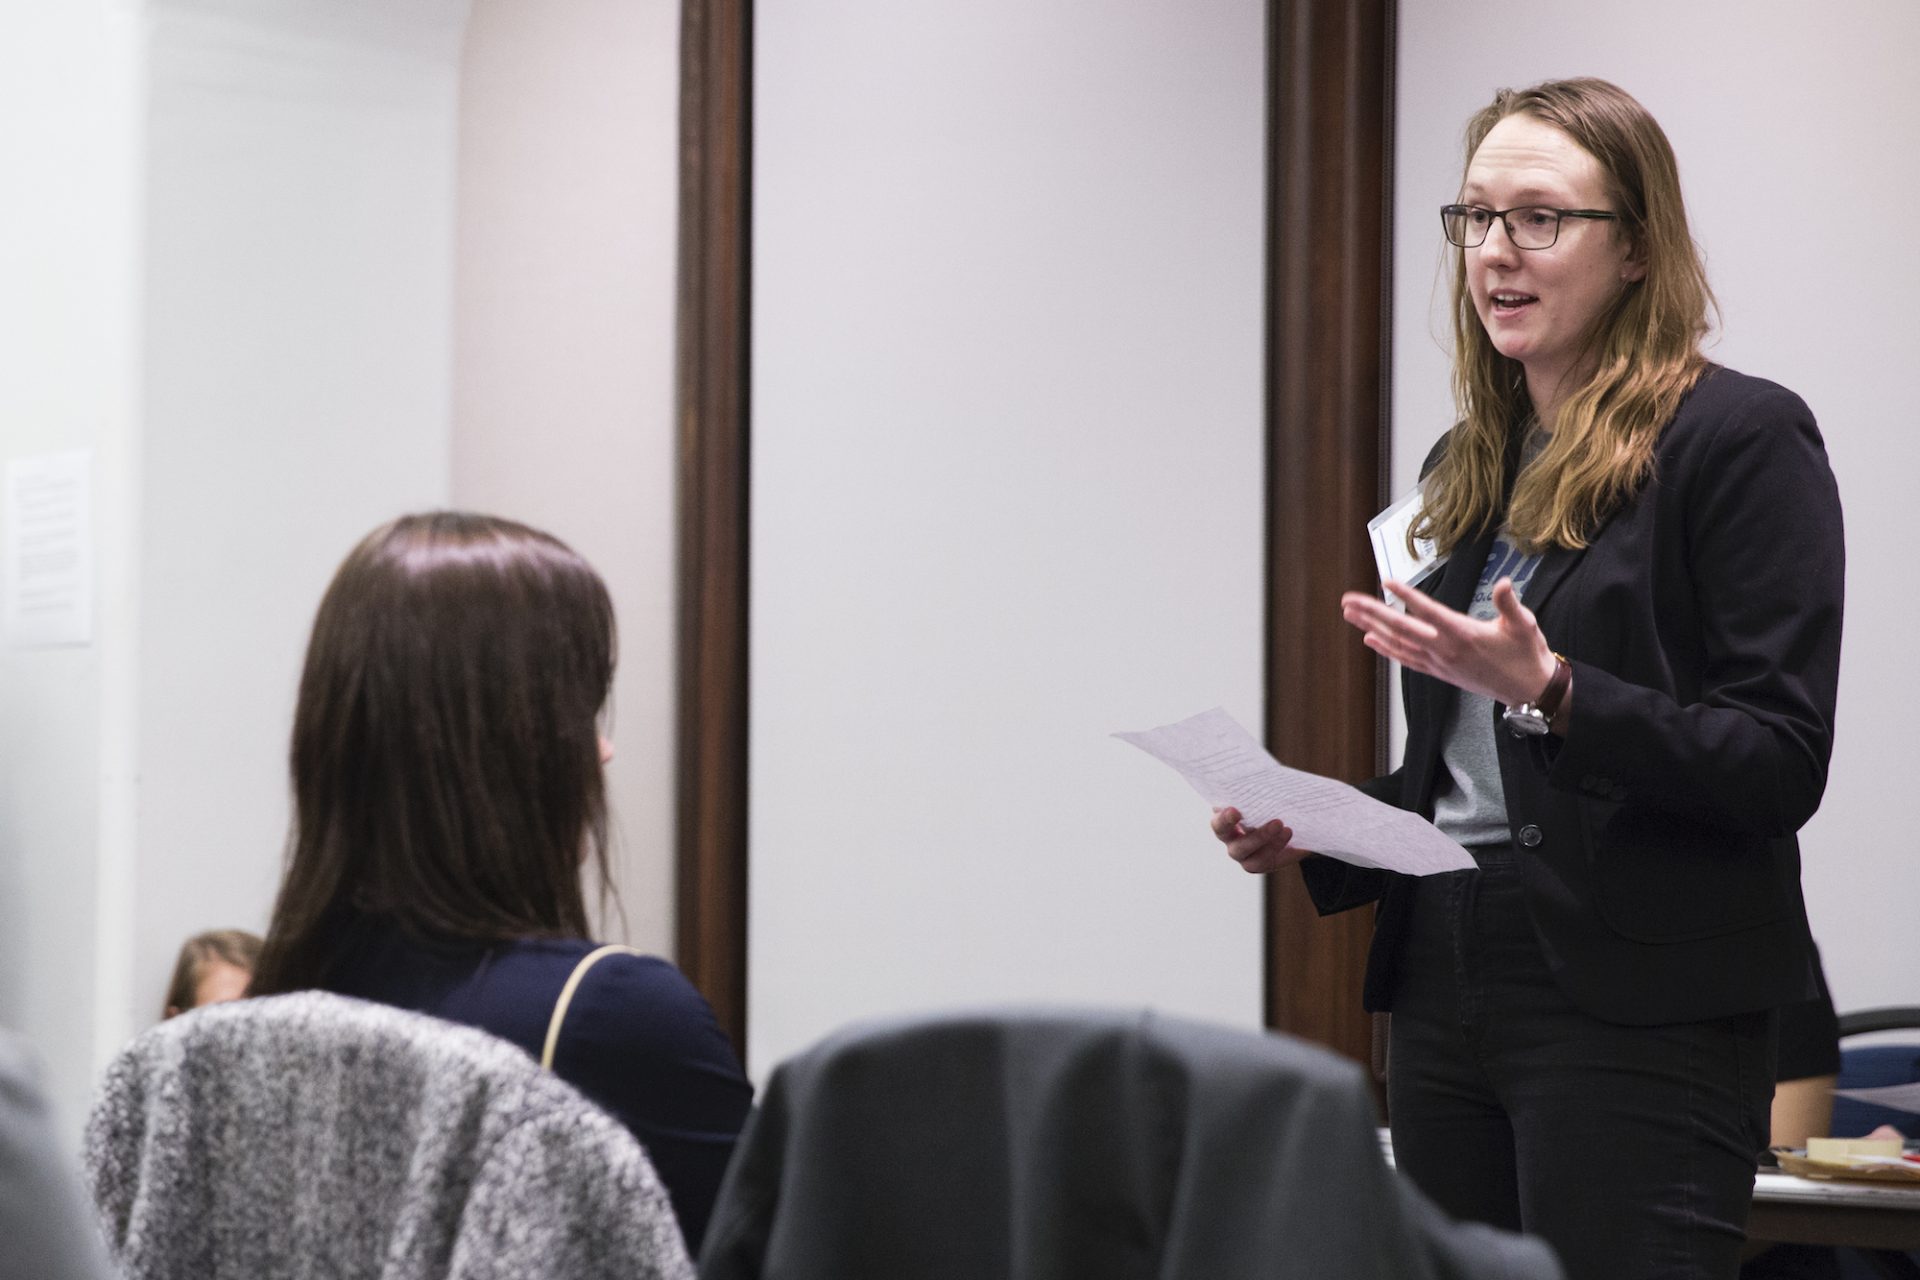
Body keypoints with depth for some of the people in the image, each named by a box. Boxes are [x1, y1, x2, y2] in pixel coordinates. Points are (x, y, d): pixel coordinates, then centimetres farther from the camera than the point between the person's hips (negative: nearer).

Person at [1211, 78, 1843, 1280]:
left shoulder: (1743, 439, -6)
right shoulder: (1470, 465, 16)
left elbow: (1780, 766, -13)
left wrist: (1549, 691, -24)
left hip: (1636, 1009, -7)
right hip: (1445, 987, 7)